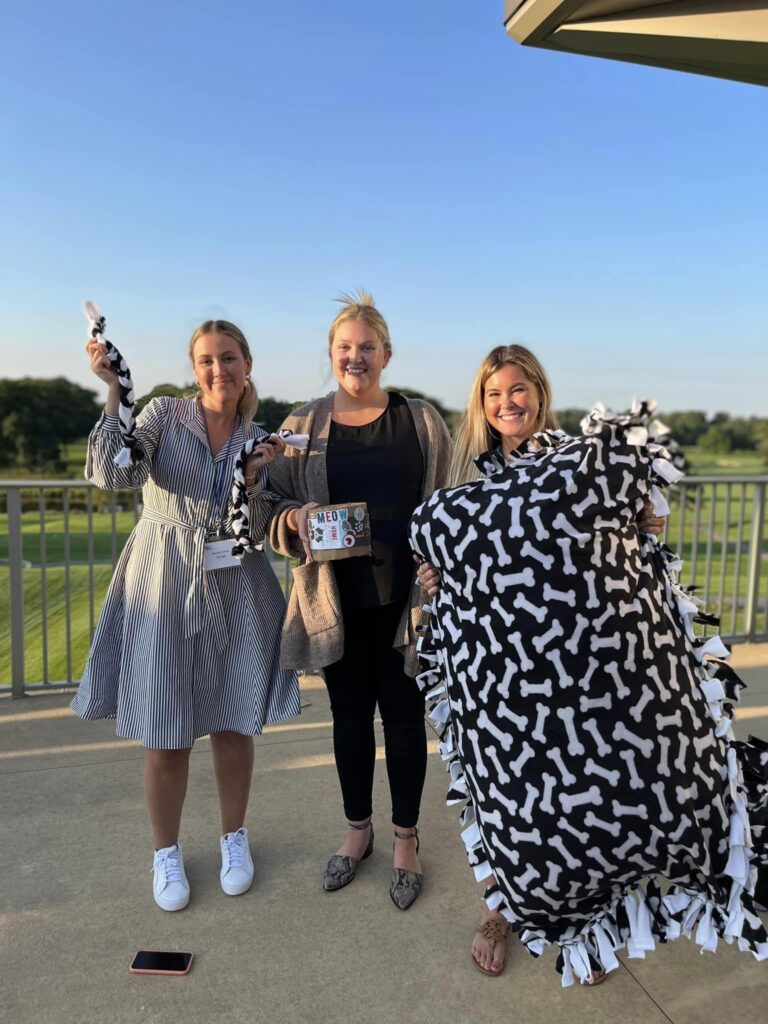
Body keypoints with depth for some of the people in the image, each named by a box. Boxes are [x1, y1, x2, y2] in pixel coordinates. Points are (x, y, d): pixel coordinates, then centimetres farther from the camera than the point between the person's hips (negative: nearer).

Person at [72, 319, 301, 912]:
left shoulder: (259, 439, 4)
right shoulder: (164, 414, -3)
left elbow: (253, 532, -1)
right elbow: (112, 475, -19)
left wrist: (254, 474, -16)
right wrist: (114, 392, -23)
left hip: (234, 591, 2)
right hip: (165, 586, -2)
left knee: (234, 721, 11)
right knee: (166, 730, 6)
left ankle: (234, 838, 35)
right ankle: (167, 852, 30)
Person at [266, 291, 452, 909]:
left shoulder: (422, 423, 0)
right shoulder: (302, 426, 3)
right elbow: (274, 508, 7)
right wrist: (294, 520, -16)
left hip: (403, 598, -1)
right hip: (336, 600, 2)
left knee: (404, 716, 11)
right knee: (349, 715, 16)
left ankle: (406, 838, 32)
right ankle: (358, 830, 38)